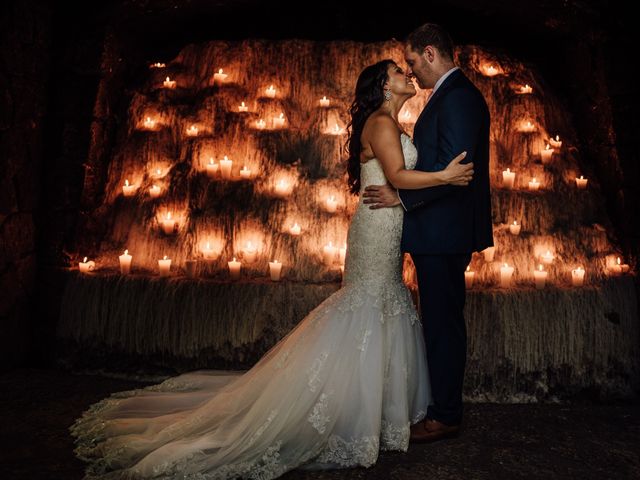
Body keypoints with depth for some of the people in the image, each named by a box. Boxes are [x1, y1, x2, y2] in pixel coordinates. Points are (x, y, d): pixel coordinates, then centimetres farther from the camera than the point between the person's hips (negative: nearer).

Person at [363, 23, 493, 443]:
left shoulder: (457, 96, -14)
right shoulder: (454, 94, 19)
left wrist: (401, 197, -18)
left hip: (444, 232, -11)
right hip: (442, 232, 11)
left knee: (443, 323, -1)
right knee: (442, 320, 16)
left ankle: (446, 416, 14)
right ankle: (442, 403, 30)